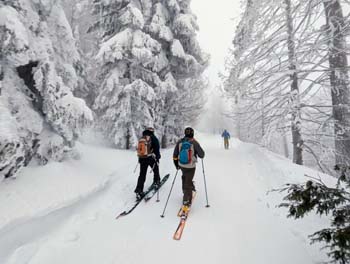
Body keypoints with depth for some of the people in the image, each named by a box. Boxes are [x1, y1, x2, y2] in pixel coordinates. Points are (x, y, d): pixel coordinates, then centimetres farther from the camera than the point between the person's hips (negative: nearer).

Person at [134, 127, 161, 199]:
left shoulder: (141, 139, 12)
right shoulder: (153, 138, -4)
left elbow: (139, 149, 17)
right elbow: (157, 149, -9)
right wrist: (157, 158, 0)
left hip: (142, 158, 4)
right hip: (150, 158, -4)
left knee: (142, 175, 7)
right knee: (156, 170, 23)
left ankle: (139, 190, 2)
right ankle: (156, 182, 34)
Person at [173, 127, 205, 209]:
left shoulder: (180, 142, -6)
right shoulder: (194, 143, -18)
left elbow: (175, 155, 2)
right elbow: (201, 155, -10)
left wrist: (176, 164, 16)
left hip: (181, 165, 4)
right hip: (190, 167, -4)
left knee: (185, 177, 30)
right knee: (188, 182, 6)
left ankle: (185, 190, 47)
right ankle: (186, 200, 11)